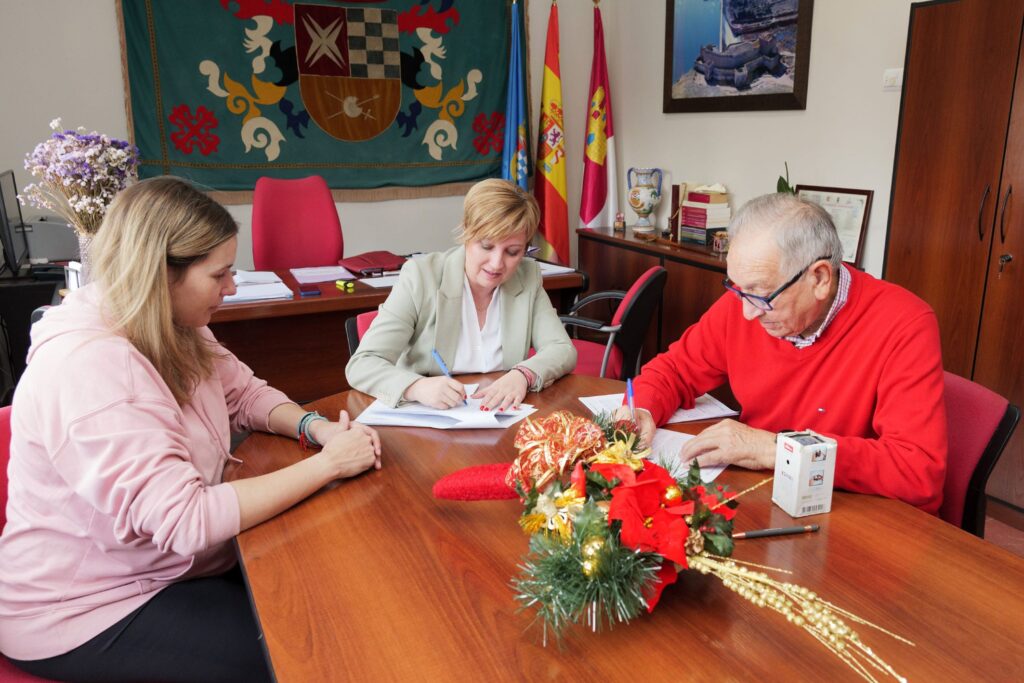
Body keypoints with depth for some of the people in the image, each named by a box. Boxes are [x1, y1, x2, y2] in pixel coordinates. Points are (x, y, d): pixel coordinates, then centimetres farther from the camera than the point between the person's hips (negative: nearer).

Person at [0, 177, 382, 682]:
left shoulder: (173, 331, -2)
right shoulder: (89, 369, -31)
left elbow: (245, 393, 7)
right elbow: (185, 520, -36)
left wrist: (314, 427, -14)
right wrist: (329, 462, -30)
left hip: (169, 564, 8)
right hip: (87, 613, -8)